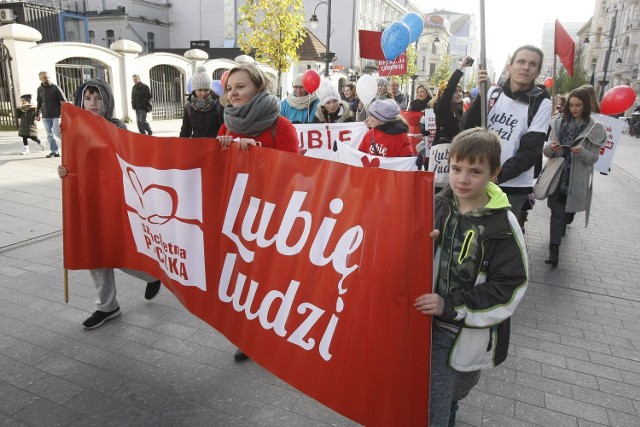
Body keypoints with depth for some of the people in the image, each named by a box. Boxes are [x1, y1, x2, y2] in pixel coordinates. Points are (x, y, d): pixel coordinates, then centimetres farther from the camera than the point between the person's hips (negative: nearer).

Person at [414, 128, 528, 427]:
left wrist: (450, 306, -23)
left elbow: (509, 288, -15)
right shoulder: (437, 205, -8)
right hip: (431, 325, 1)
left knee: (458, 388, 24)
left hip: (473, 333, -1)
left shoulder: (503, 225, -16)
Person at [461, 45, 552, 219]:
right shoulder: (493, 93, 2)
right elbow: (467, 127, -5)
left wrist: (499, 174, -22)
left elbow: (531, 150, -10)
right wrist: (482, 94, -16)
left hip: (514, 185, -2)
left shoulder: (541, 104, -4)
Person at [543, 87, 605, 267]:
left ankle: (563, 225, 49)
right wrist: (550, 147, -22)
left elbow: (594, 157, -3)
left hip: (577, 178, 0)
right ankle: (554, 250, -3)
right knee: (557, 211, -3)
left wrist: (582, 152, -23)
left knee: (568, 209, 16)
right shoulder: (559, 121, 2)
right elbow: (546, 151, 1)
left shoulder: (594, 128, -3)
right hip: (557, 174, 0)